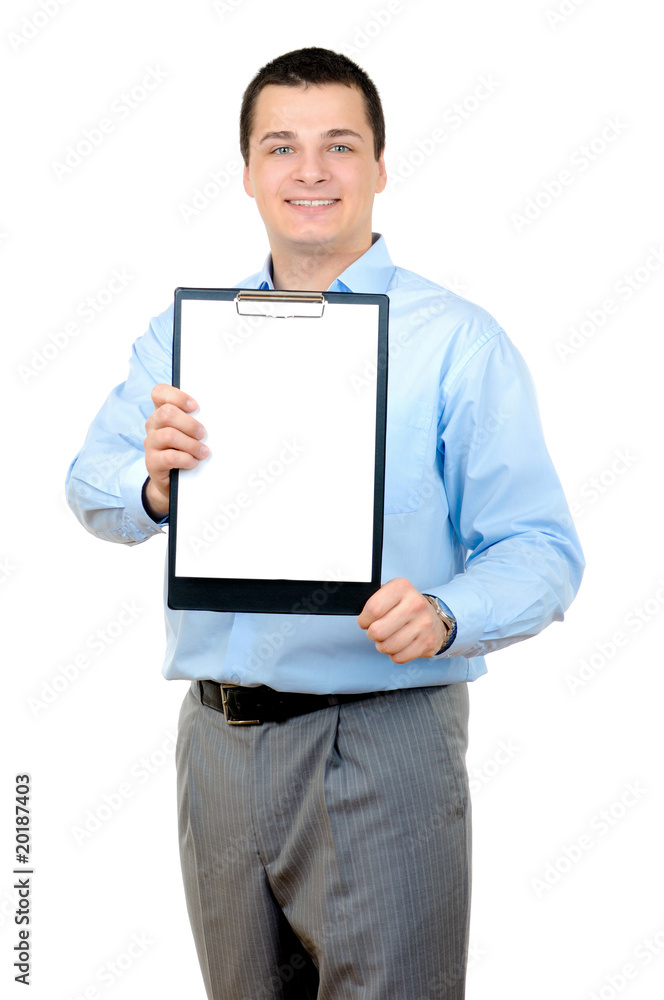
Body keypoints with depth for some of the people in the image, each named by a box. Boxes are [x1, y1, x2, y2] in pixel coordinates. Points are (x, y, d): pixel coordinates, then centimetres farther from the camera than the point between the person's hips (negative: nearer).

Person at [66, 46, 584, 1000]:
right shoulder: (184, 330, 10)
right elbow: (91, 491, 5)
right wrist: (151, 481, -18)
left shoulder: (458, 340, -4)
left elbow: (541, 551, -9)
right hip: (216, 735, 5)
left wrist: (443, 616, -29)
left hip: (381, 742, -4)